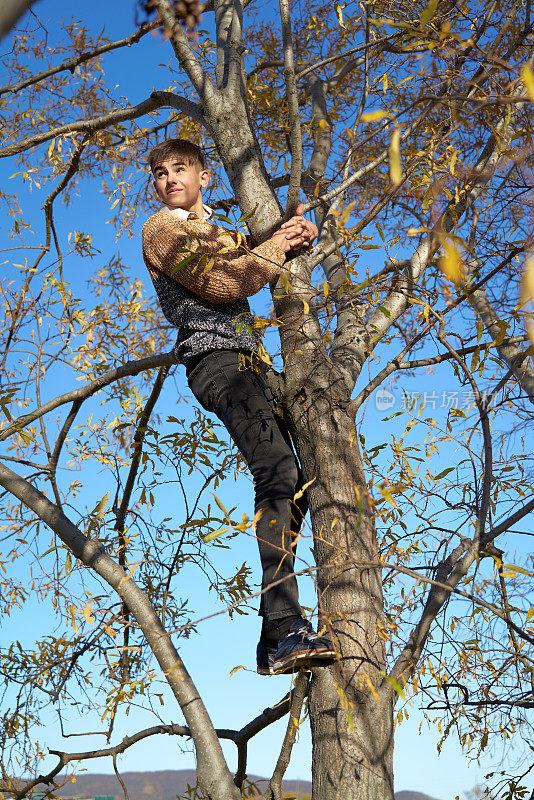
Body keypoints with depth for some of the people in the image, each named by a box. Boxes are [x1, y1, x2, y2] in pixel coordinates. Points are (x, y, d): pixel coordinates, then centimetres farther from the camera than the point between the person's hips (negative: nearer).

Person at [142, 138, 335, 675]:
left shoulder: (218, 234, 31)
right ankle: (286, 629, -37)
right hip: (214, 359, -9)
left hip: (248, 362, 9)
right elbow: (220, 284, -7)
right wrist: (276, 247, 0)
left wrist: (298, 232, 10)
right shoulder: (162, 229, 5)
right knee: (277, 470, -27)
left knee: (293, 482, 0)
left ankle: (274, 640, -1)